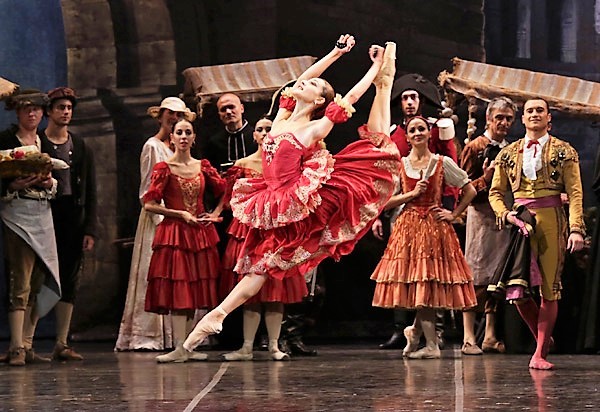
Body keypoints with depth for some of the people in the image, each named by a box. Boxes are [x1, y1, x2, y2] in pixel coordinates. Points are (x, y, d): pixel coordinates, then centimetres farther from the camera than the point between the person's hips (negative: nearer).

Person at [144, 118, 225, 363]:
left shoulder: (203, 167, 9)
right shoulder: (164, 168, -2)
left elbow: (225, 192, 19)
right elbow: (149, 204, -7)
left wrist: (215, 214, 3)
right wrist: (181, 214, -10)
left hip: (201, 233, 4)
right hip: (174, 233, -4)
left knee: (195, 289, 3)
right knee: (177, 289, -9)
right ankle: (180, 349, -12)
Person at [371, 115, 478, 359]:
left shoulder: (443, 163, 5)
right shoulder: (398, 165, 8)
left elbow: (470, 191, 10)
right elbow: (386, 201, 5)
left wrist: (454, 215, 2)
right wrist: (412, 193, -7)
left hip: (435, 227, -1)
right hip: (408, 227, 1)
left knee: (429, 285, -7)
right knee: (417, 286, -4)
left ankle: (415, 334, 10)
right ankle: (431, 345, 1)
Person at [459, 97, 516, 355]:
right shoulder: (475, 148, -1)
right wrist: (486, 177, -19)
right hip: (481, 214, -6)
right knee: (476, 275, -7)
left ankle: (490, 336, 11)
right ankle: (469, 338, -6)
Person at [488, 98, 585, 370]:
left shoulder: (564, 152, 5)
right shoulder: (508, 153, 13)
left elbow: (575, 193, -2)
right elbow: (495, 192, 15)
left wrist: (576, 229, -14)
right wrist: (505, 214, -5)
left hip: (552, 221, -2)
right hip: (520, 222, 2)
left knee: (549, 288, -2)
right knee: (518, 289, -8)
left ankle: (540, 354, 4)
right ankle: (543, 338, 17)